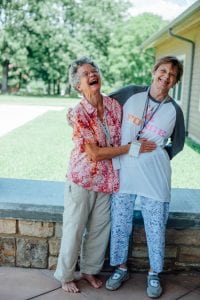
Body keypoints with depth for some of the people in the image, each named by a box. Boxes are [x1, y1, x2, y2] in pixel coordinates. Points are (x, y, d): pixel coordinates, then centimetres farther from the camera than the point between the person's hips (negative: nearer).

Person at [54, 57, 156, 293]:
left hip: (108, 178, 5)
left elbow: (121, 136, 12)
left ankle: (90, 270, 36)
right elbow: (95, 154, -20)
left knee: (100, 228, 15)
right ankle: (65, 276, 28)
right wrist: (132, 147, -17)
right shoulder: (78, 114, -18)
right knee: (74, 229, 8)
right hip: (83, 178, -5)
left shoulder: (114, 105, -3)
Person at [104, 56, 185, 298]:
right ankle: (121, 268, 33)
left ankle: (154, 274, 29)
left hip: (154, 178, -1)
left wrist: (158, 157, 4)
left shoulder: (174, 111, -3)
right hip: (123, 172, 1)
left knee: (155, 229, 8)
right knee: (120, 225, 12)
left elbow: (177, 144, 11)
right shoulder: (131, 94, -3)